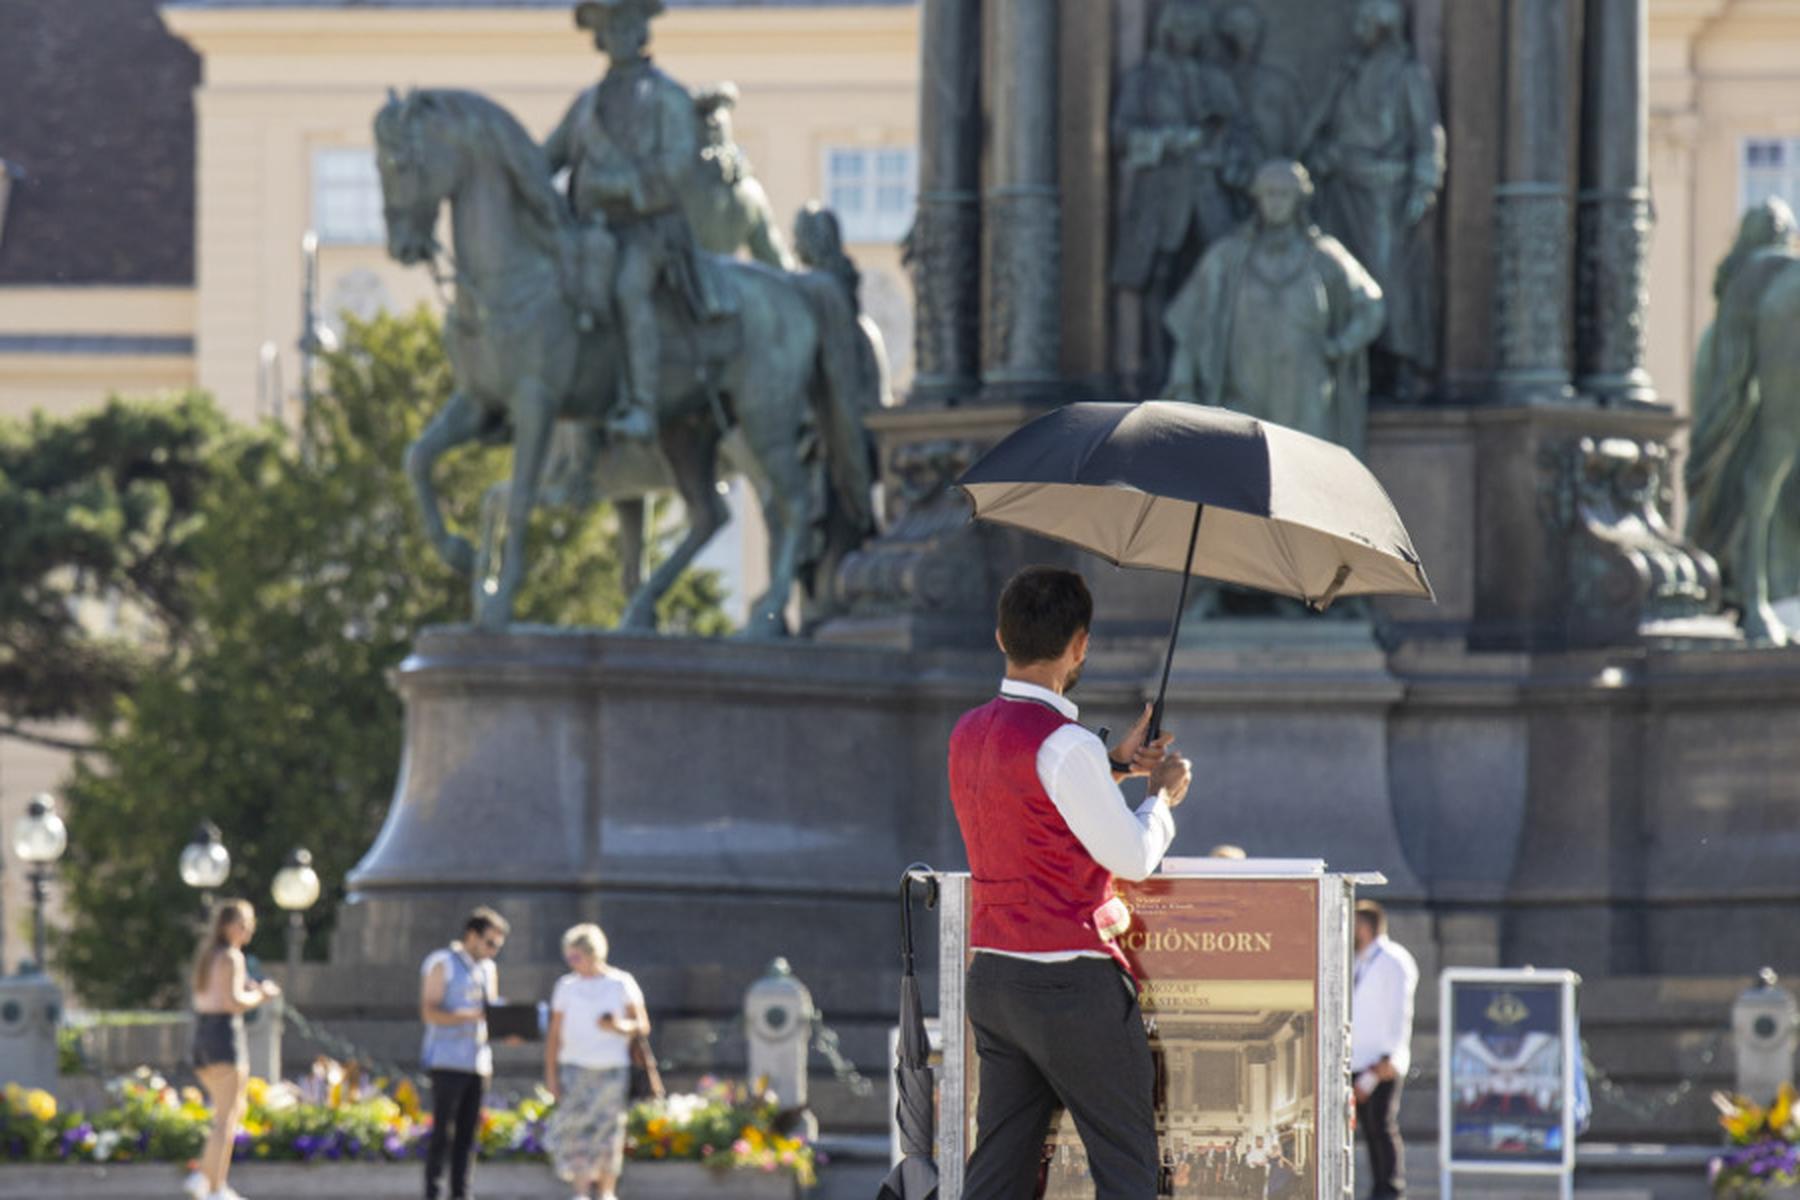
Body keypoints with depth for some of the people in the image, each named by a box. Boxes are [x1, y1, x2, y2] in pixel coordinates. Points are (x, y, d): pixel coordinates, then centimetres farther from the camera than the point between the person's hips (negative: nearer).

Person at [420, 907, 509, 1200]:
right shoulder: (441, 964, -4)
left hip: (478, 1062, 6)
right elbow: (429, 1012, -13)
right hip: (447, 1062, -6)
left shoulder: (487, 969, 17)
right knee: (443, 1132, -8)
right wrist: (469, 1016, -26)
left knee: (467, 1134, 3)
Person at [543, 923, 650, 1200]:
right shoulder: (567, 986, 8)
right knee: (575, 1129, -9)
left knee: (609, 1133, 0)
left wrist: (621, 1026, -18)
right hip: (575, 1067, 1)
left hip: (612, 1070, -1)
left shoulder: (621, 983, 3)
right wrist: (551, 1074, 1)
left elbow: (642, 1026, 4)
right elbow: (554, 1034, 9)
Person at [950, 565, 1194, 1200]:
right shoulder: (1064, 744, -17)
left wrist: (1114, 765, 26)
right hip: (1070, 982, -8)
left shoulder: (969, 734, 9)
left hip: (991, 975, 8)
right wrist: (1163, 793, 4)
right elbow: (1133, 857, -13)